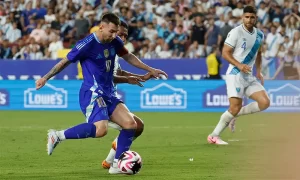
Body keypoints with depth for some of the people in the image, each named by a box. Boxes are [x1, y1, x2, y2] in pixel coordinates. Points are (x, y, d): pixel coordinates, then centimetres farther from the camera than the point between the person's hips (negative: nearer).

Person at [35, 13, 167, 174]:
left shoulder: (114, 42, 6)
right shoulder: (88, 44, -15)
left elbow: (128, 57, 25)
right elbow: (65, 61, -5)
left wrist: (150, 70, 28)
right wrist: (45, 78, -3)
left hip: (108, 94, 8)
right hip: (92, 93, -8)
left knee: (130, 124, -5)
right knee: (101, 129, -30)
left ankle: (116, 165, 4)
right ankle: (58, 136, -17)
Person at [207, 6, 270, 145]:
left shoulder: (259, 35, 11)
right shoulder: (236, 32, -10)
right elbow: (225, 53, -11)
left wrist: (258, 71, 15)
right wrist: (239, 65, -24)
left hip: (249, 76, 7)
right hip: (235, 74, -7)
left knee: (265, 102, -9)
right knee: (235, 107, -16)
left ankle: (235, 114, 9)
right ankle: (214, 136, -4)